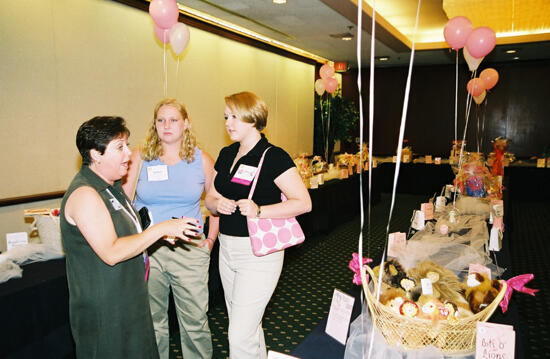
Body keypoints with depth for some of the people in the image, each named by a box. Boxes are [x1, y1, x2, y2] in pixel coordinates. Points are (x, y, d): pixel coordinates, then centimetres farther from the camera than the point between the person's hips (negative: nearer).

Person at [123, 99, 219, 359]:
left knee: (195, 320, 5)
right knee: (151, 320, 15)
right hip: (145, 249, 1)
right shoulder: (140, 157, 2)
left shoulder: (202, 160, 2)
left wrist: (210, 240, 3)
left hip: (189, 250, 0)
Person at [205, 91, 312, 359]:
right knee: (248, 326, 22)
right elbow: (210, 198, 16)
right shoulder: (226, 155, 9)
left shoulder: (273, 157, -13)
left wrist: (259, 211, -27)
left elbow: (303, 202, -17)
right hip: (227, 249, 8)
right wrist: (217, 203, -8)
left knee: (240, 335, -4)